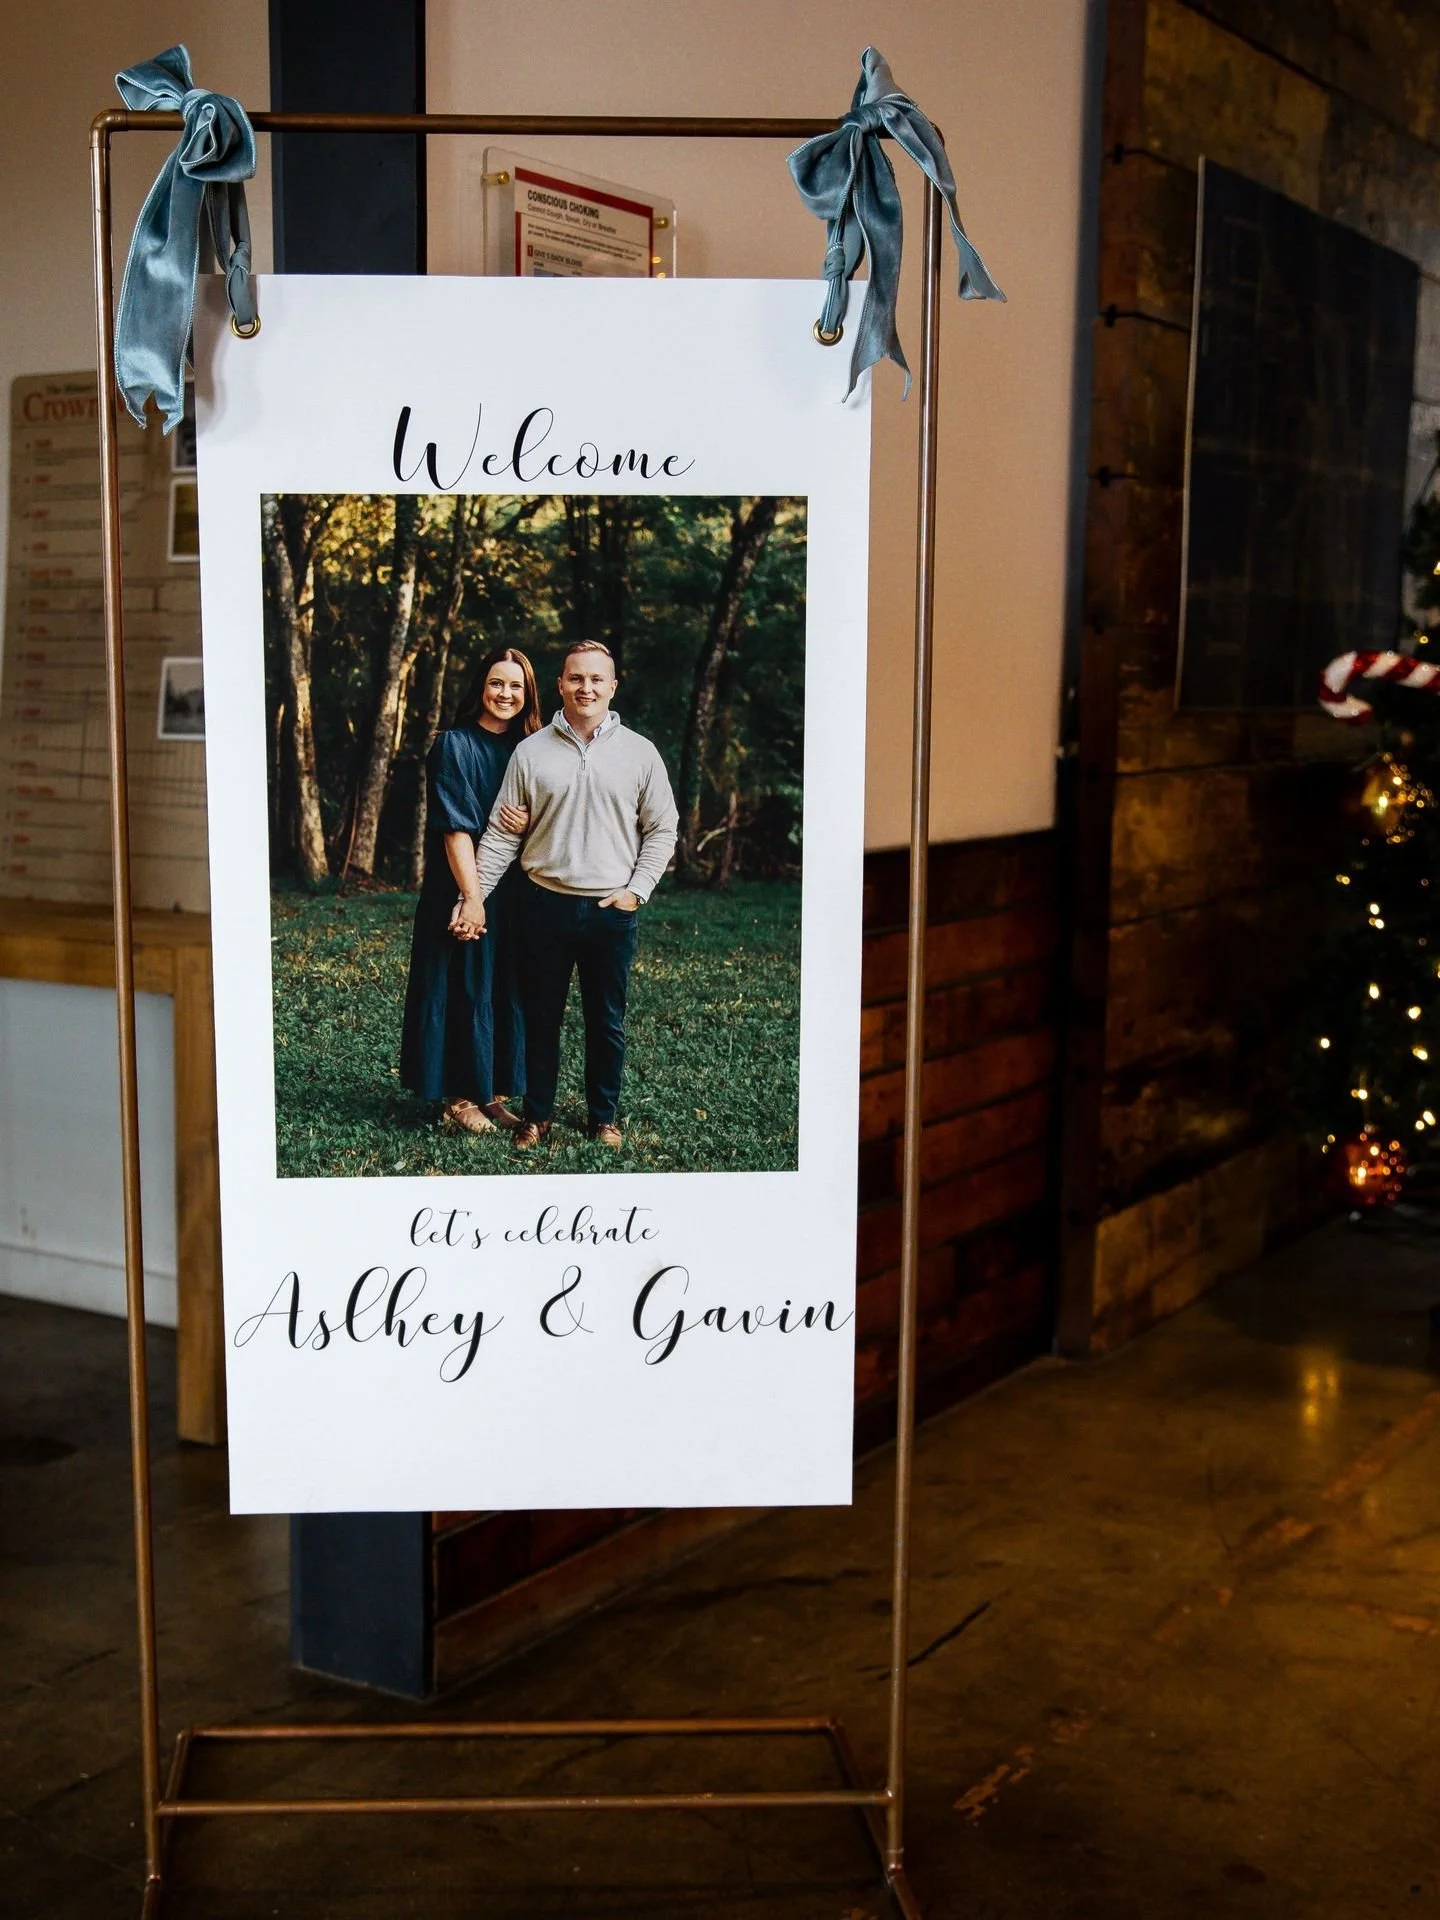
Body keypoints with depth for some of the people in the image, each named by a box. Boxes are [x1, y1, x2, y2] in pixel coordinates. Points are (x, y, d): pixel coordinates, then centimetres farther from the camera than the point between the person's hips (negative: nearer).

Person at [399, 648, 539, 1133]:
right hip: (464, 891, -5)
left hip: (514, 896, 6)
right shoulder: (454, 745, -6)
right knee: (464, 987, -2)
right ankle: (458, 1100, 6)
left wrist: (530, 825, -11)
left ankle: (491, 1093, 17)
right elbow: (454, 829, -13)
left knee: (505, 991, 8)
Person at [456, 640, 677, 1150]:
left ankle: (604, 1116, 25)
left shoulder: (639, 753, 1)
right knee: (541, 1018, 10)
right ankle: (537, 1114, 24)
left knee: (606, 1022, 10)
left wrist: (637, 889, -5)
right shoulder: (531, 752, 1)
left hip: (611, 909, 0)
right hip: (545, 904, 0)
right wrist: (474, 895, -4)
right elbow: (502, 832, 2)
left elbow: (662, 829, 6)